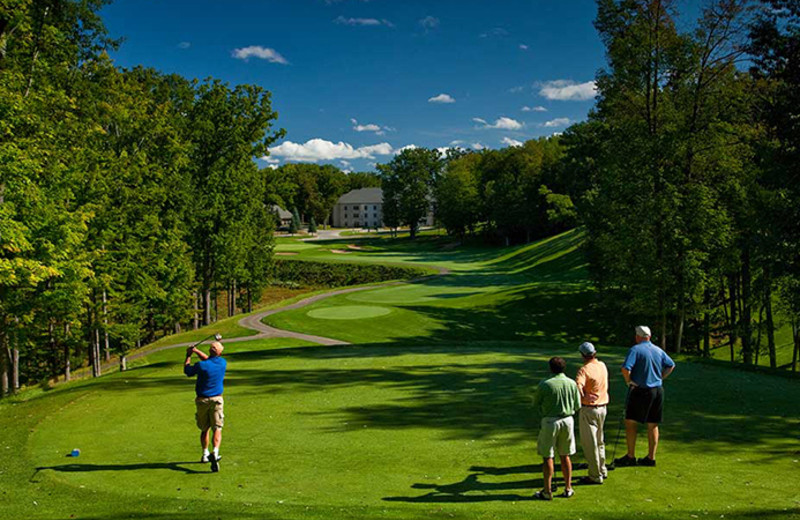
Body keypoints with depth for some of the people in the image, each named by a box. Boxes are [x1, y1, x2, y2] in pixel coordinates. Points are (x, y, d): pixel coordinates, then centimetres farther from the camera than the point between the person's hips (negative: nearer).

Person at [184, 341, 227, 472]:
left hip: (202, 400, 0)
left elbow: (186, 370, 7)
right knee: (217, 429, -3)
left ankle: (205, 454, 29)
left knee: (204, 429, 17)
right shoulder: (222, 363, -3)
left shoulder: (201, 365, -13)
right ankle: (215, 452, -26)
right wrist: (196, 351, 15)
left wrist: (188, 355, 18)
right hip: (216, 399, 0)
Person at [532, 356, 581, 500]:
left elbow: (536, 404, -2)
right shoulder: (572, 384, -2)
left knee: (548, 457, 4)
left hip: (550, 421, -4)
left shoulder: (545, 384, -13)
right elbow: (577, 406, 5)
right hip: (568, 420, 4)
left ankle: (547, 491, 7)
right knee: (565, 456, 15)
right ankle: (568, 489, 21)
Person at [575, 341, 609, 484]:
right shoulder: (602, 366, 3)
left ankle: (595, 476, 7)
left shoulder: (584, 370, -19)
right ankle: (602, 471, 31)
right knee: (599, 441, 21)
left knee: (589, 443, 2)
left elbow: (577, 387, -32)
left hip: (588, 409, -8)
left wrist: (582, 398, -15)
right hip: (602, 407, 8)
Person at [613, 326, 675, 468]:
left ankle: (631, 457, 3)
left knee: (630, 422, 3)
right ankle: (651, 458, 15)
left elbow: (625, 368, -23)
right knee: (653, 425, 11)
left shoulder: (635, 349, -11)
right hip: (657, 390, 6)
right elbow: (671, 365, 20)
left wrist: (628, 381, -7)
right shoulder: (658, 350, 8)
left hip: (640, 391, -6)